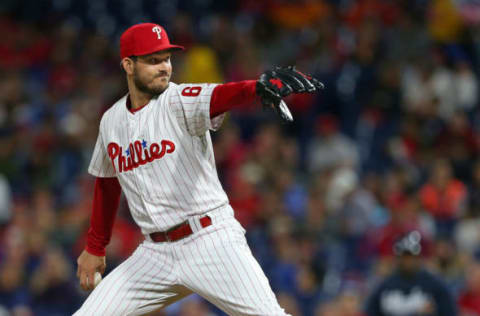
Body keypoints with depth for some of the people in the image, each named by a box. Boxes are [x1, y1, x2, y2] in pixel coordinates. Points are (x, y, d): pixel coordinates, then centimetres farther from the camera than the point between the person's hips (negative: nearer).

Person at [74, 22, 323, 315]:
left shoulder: (180, 101, -6)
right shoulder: (111, 121, 9)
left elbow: (221, 97, -28)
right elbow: (107, 184, 23)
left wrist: (259, 87, -50)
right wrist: (95, 248, 27)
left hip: (211, 239, -5)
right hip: (156, 254, 5)